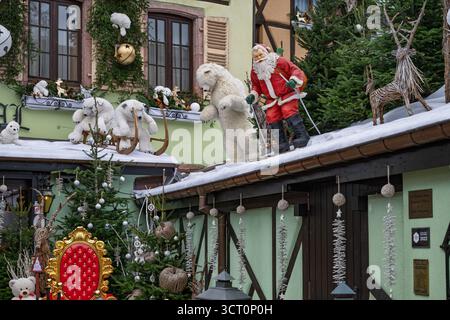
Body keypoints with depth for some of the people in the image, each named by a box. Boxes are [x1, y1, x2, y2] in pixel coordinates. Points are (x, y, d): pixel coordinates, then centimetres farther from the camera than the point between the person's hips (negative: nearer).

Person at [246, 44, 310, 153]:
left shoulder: (279, 61, -7)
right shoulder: (255, 71, 8)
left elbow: (295, 70, -8)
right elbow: (256, 86, 21)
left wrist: (294, 80, -26)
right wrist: (253, 96, 2)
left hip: (287, 94, -5)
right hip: (272, 100, 5)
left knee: (289, 112, -24)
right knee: (271, 118, -8)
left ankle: (302, 135, -17)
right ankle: (282, 144, -1)